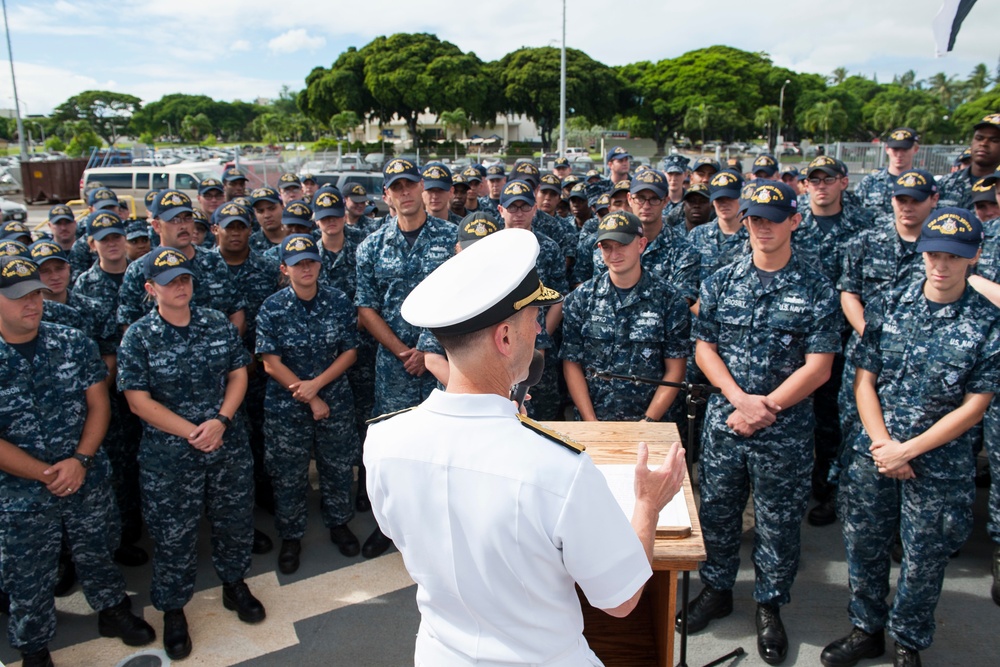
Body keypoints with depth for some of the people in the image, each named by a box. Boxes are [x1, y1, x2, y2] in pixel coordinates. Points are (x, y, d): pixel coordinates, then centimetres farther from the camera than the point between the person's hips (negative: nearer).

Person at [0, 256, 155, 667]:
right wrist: (46, 475, -17)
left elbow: (99, 404, -3)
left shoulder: (74, 343, -4)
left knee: (97, 554, 21)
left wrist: (81, 460, -15)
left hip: (88, 483, 2)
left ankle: (113, 611, 45)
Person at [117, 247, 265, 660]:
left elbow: (239, 374, 3)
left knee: (235, 520, 17)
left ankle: (234, 584, 41)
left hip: (229, 446, 3)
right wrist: (192, 432, -17)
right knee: (173, 535, 9)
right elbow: (138, 400, -11)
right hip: (169, 456, -3)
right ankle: (173, 609, 31)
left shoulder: (218, 324, 1)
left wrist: (221, 420, -13)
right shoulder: (138, 338, -8)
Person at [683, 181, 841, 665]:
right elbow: (704, 349, 2)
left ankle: (769, 606, 31)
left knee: (778, 522, 10)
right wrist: (740, 399, -12)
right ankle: (716, 590, 35)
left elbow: (818, 368, -8)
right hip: (723, 421, 2)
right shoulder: (721, 281, 3)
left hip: (785, 432, -2)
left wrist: (763, 408, -13)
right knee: (717, 511, 14)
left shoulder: (816, 290, -4)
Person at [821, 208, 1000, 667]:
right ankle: (866, 629, 37)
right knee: (863, 547, 14)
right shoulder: (886, 307, -1)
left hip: (940, 467, -2)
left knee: (923, 563, 12)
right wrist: (883, 444, -11)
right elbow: (864, 380, 0)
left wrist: (906, 451, -12)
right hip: (873, 455, 3)